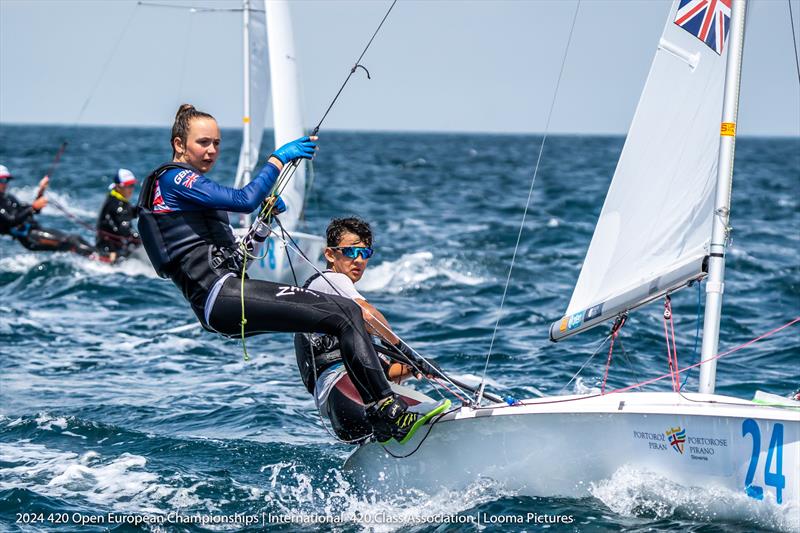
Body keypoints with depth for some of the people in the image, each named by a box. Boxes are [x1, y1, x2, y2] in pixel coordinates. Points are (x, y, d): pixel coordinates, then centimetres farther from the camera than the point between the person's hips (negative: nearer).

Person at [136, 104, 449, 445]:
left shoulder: (188, 184, 27)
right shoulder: (174, 179, -3)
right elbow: (245, 200, -16)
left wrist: (268, 208, 16)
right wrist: (278, 159, -5)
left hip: (231, 288, 10)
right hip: (221, 296, -10)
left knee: (348, 309, -3)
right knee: (342, 318, -19)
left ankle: (381, 413, -14)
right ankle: (391, 415, -24)